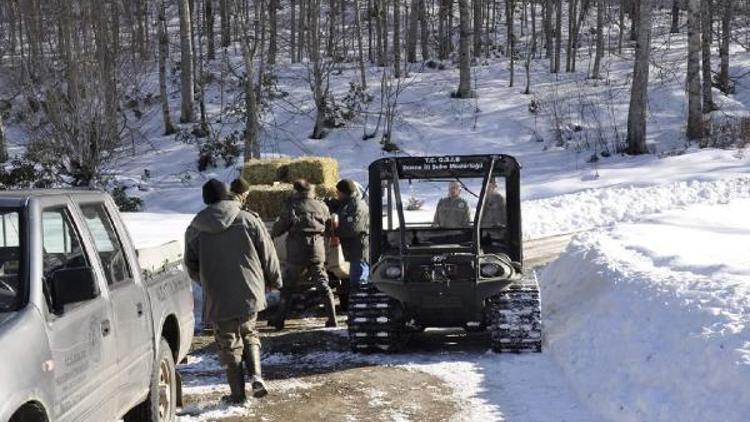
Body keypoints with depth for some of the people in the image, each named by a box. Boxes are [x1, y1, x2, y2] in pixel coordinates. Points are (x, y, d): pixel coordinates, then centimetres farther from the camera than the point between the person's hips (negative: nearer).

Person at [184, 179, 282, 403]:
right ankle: (256, 375, 2)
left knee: (229, 344, 10)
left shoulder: (194, 230, 0)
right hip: (250, 292, 1)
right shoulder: (248, 220, -4)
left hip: (218, 298, -1)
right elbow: (268, 254, 1)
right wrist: (274, 280, 16)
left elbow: (191, 267, 10)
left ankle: (237, 393, 12)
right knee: (249, 334, 22)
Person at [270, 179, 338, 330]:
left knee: (288, 288, 9)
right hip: (317, 253, 2)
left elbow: (278, 229, -2)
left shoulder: (290, 206, -6)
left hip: (296, 255, -2)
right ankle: (332, 320, 5)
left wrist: (271, 235, 18)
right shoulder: (321, 206, 2)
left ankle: (279, 320, 11)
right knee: (323, 286, 9)